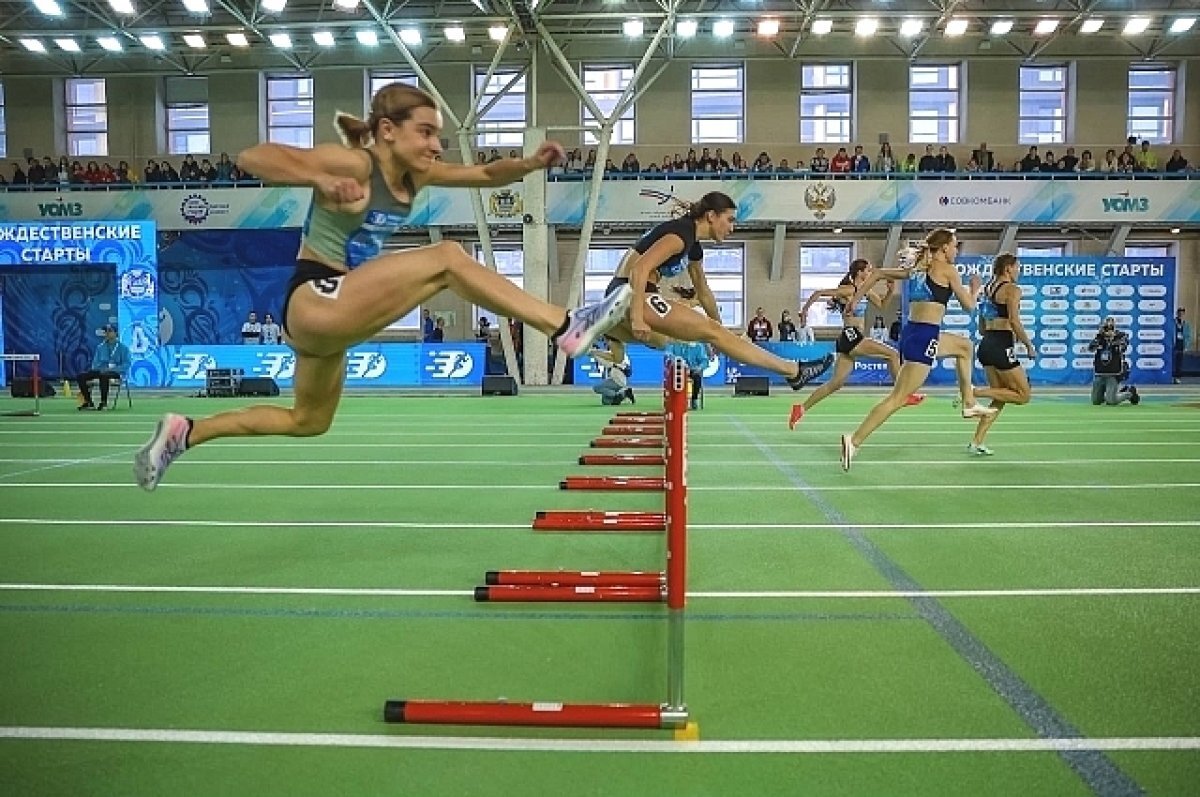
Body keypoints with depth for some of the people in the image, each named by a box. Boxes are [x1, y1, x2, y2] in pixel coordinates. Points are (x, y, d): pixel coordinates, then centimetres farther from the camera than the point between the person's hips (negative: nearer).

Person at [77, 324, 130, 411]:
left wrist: (112, 369, -19)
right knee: (81, 376, -16)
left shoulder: (123, 347, 3)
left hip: (116, 372, -6)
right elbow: (95, 363, 15)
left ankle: (104, 403, -32)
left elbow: (126, 364, -5)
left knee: (103, 376, -39)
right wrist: (100, 369, -9)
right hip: (101, 370, 6)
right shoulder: (100, 347, 18)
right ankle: (88, 402, -14)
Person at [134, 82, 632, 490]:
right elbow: (251, 157, -22)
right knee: (446, 258, -23)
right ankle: (564, 328, -27)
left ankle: (184, 432, 34)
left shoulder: (416, 174, 7)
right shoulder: (354, 163, -16)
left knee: (308, 423, 26)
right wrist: (322, 180, -37)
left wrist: (532, 163, -6)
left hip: (334, 316, 10)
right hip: (312, 302, -10)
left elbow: (485, 175, 12)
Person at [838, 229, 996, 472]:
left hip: (912, 332, 9)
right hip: (923, 337, -9)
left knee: (965, 345, 32)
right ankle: (855, 440, -15)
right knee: (898, 398, -11)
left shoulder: (917, 269, 16)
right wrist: (975, 288, 22)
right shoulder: (947, 269, -4)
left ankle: (969, 404, 38)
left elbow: (877, 273, 19)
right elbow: (969, 305, 2)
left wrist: (855, 299, 20)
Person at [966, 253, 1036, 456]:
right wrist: (1029, 346, -11)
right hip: (1002, 347, -9)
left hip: (985, 345, 9)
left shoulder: (987, 288, 18)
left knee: (1000, 399, 15)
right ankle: (975, 392, -14)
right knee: (1024, 395, 1)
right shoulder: (1012, 289, -7)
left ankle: (976, 442, 8)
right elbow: (1014, 321, -18)